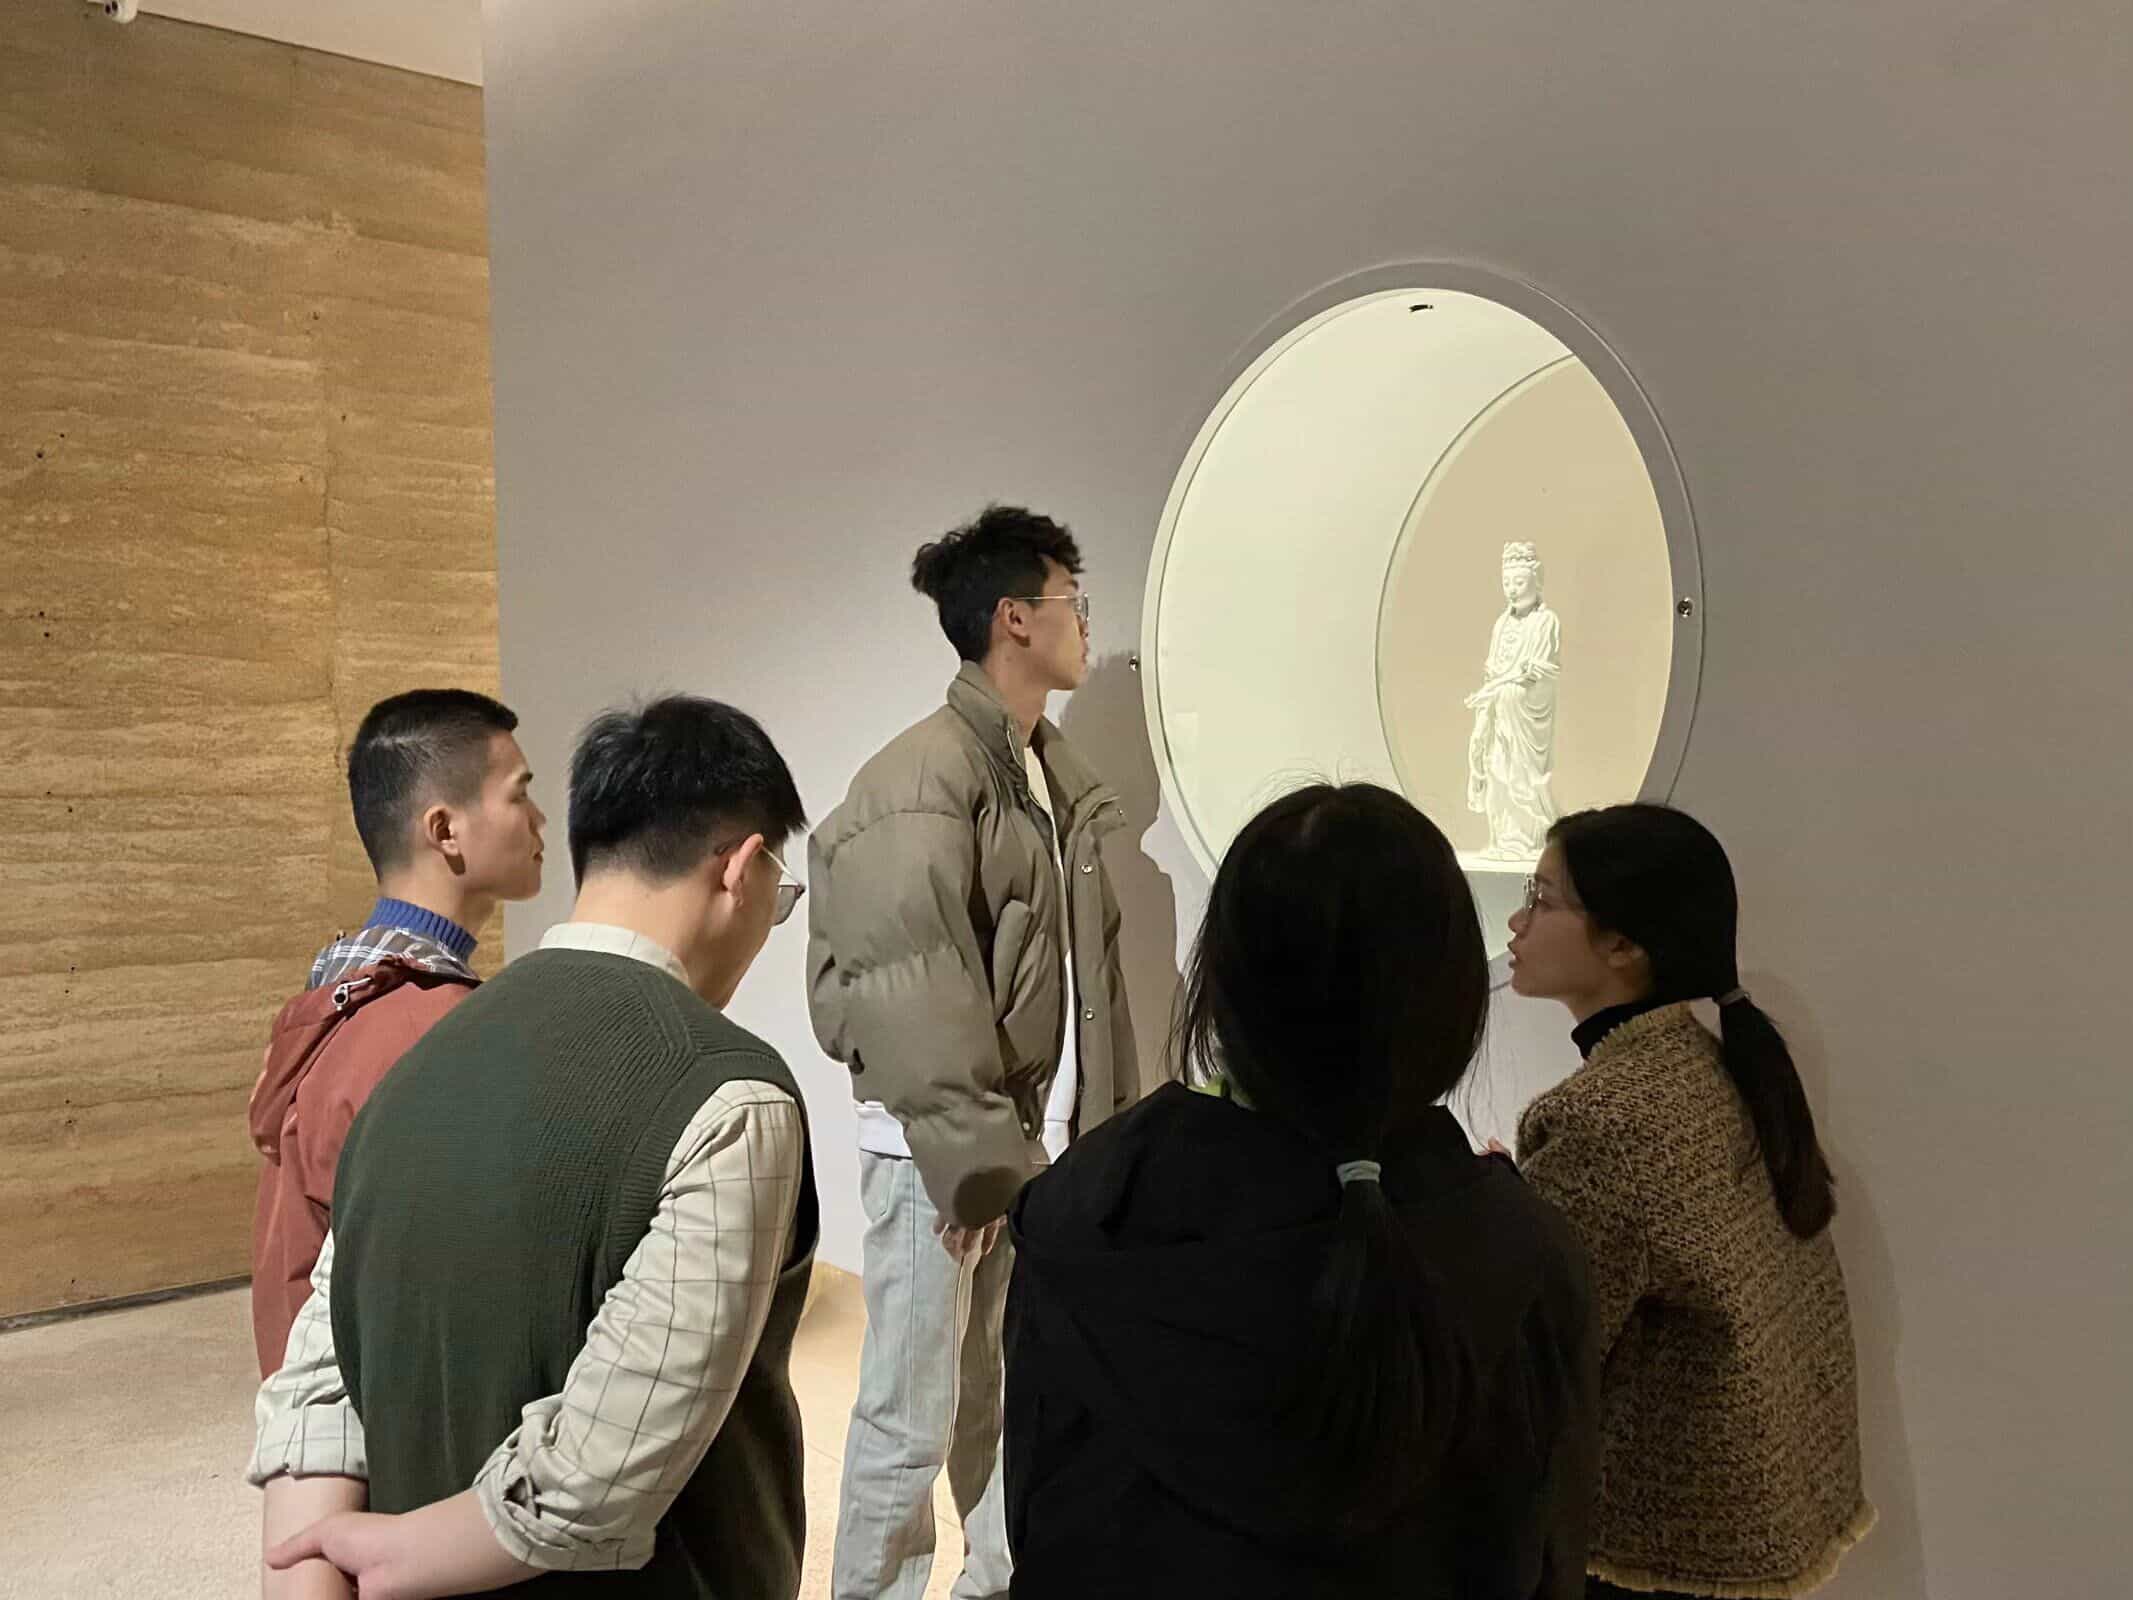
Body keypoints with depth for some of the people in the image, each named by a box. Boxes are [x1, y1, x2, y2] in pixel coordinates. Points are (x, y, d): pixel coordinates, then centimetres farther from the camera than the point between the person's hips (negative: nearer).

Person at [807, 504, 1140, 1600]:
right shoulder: (926, 779, -16)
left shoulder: (1057, 774, 11)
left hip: (1042, 1138, 8)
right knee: (914, 1415, 4)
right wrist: (971, 1157, -19)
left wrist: (1103, 1123, 12)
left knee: (1018, 1396, 19)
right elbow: (915, 993, -19)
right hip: (941, 1147, -8)